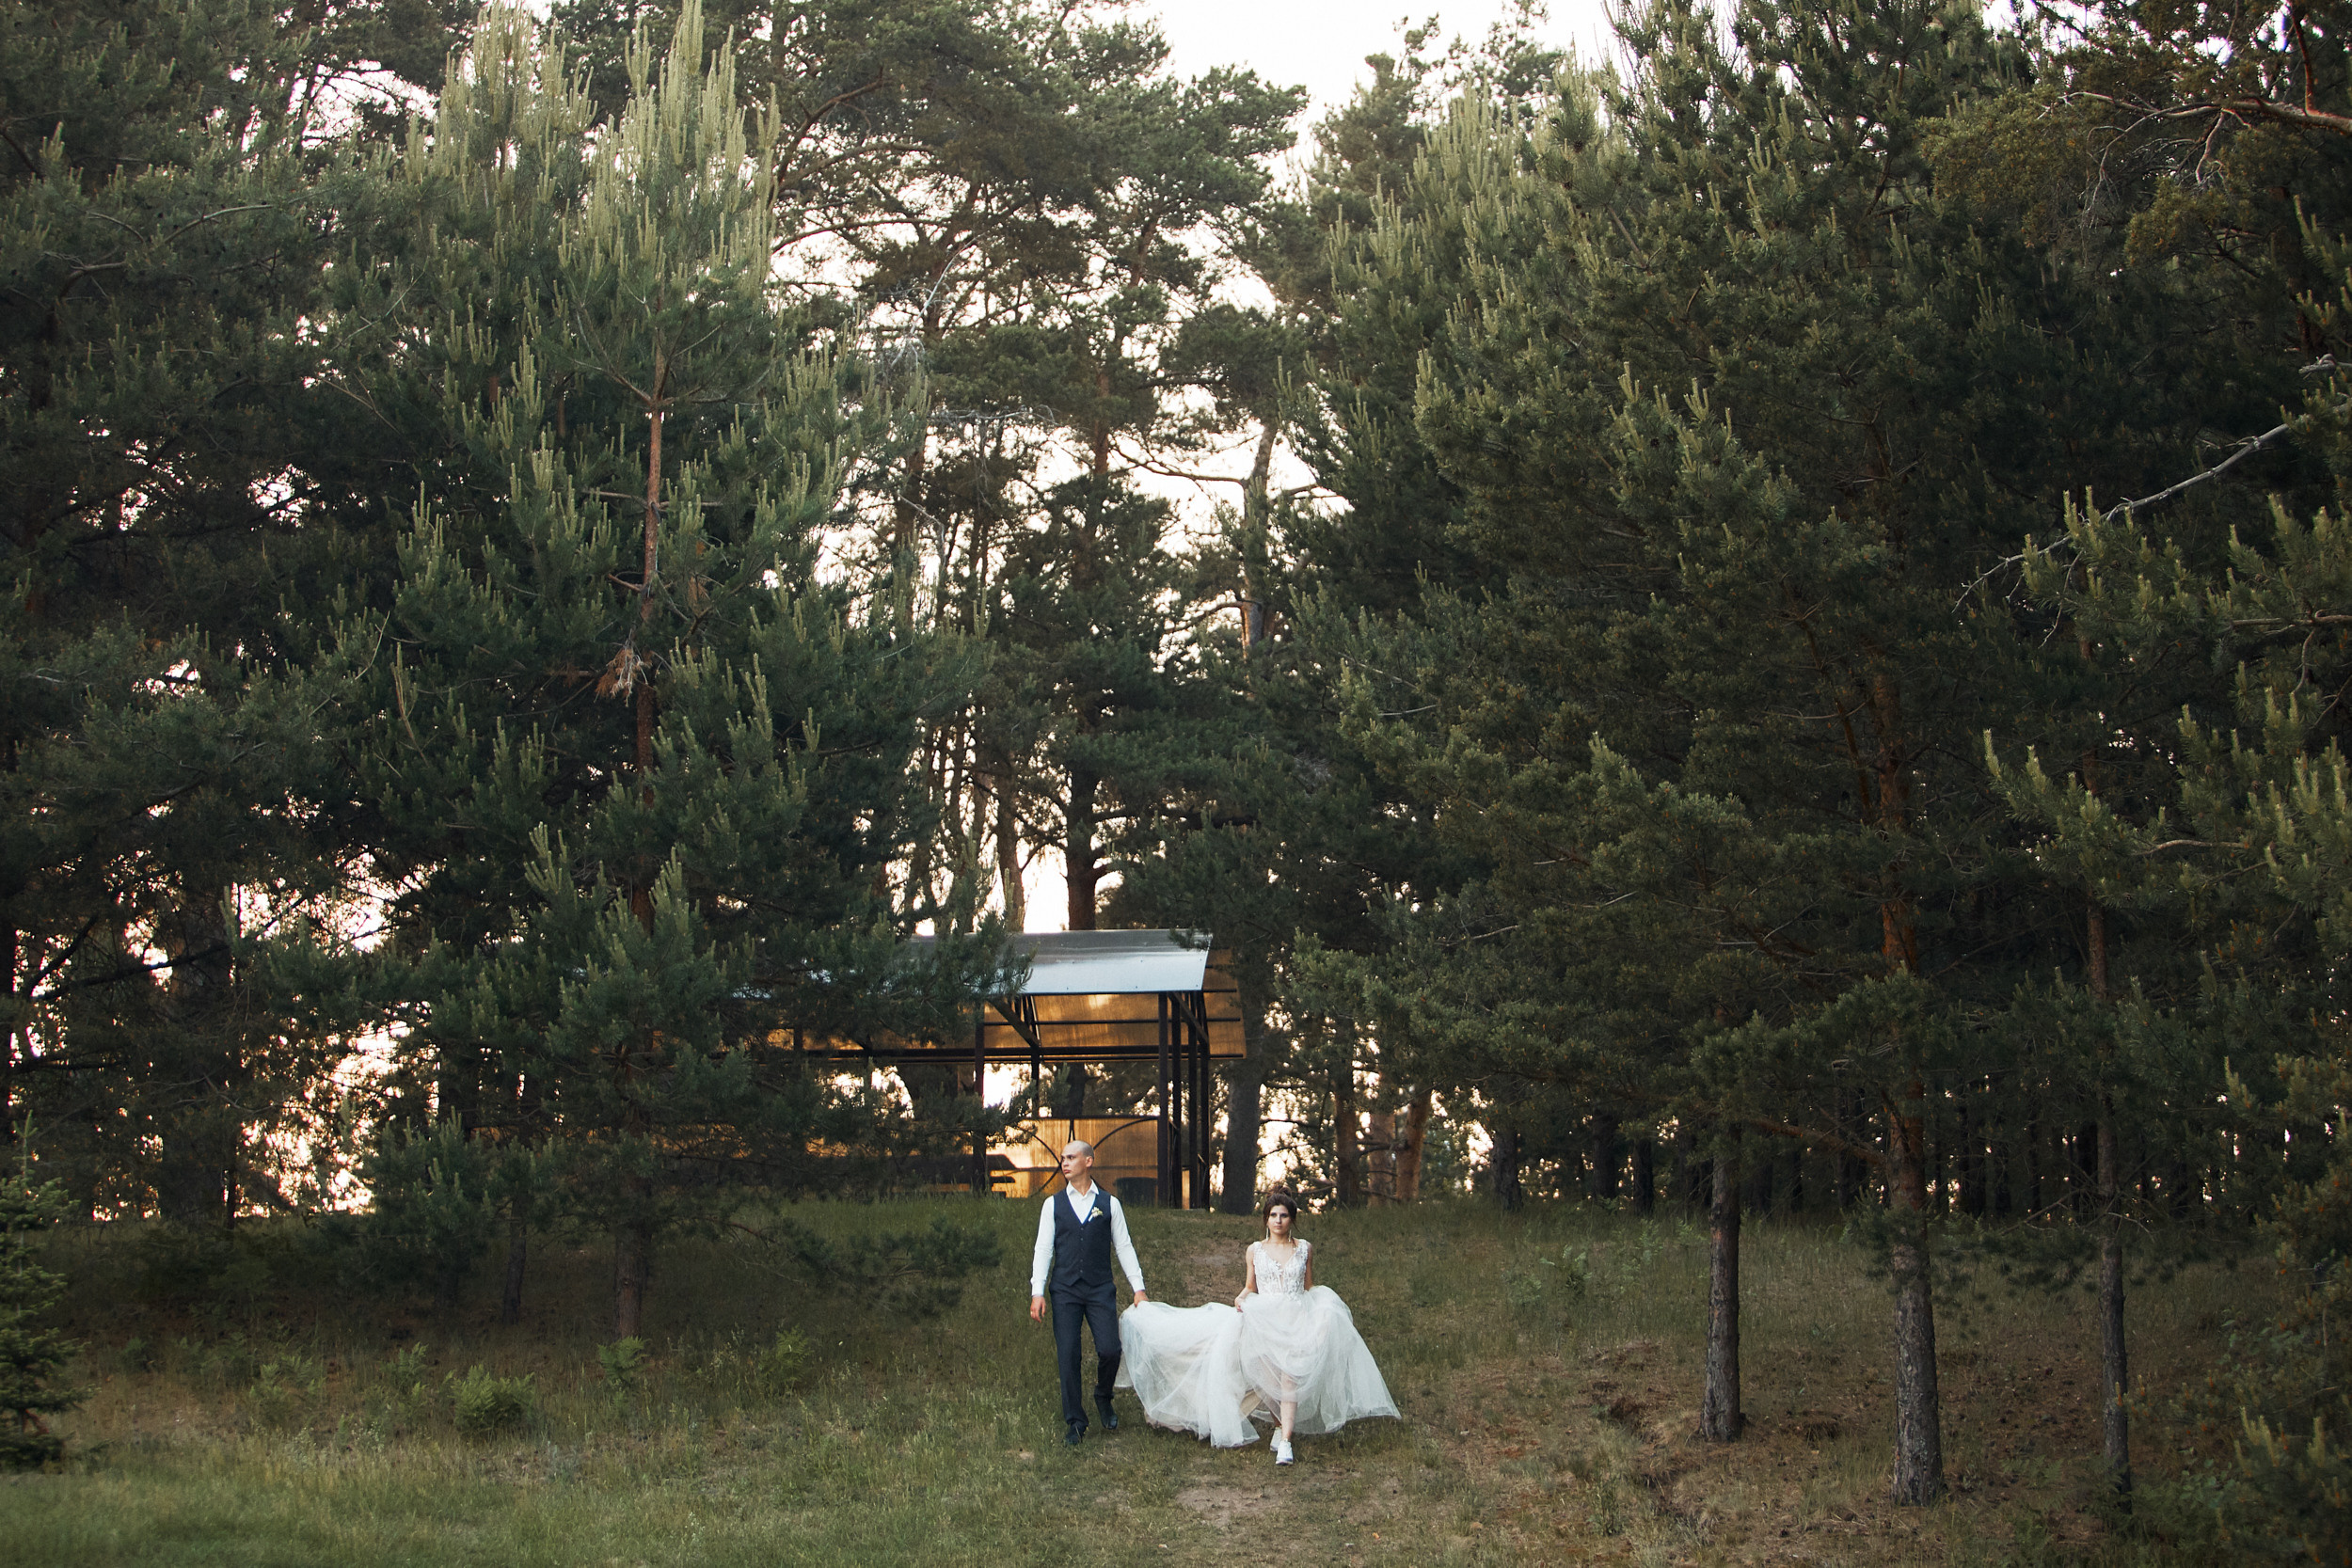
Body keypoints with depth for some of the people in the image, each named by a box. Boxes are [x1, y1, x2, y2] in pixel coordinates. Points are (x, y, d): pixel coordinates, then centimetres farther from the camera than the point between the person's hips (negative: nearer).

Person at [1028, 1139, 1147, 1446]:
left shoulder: (1109, 1203, 7)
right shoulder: (1053, 1205, 7)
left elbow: (1124, 1247, 8)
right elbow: (1043, 1249, 4)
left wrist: (1138, 1288, 3)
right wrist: (1037, 1292, -5)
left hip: (1100, 1290, -1)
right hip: (1065, 1292, 1)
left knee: (1109, 1351, -12)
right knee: (1067, 1357, -4)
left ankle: (1103, 1398, 19)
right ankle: (1075, 1423, 7)